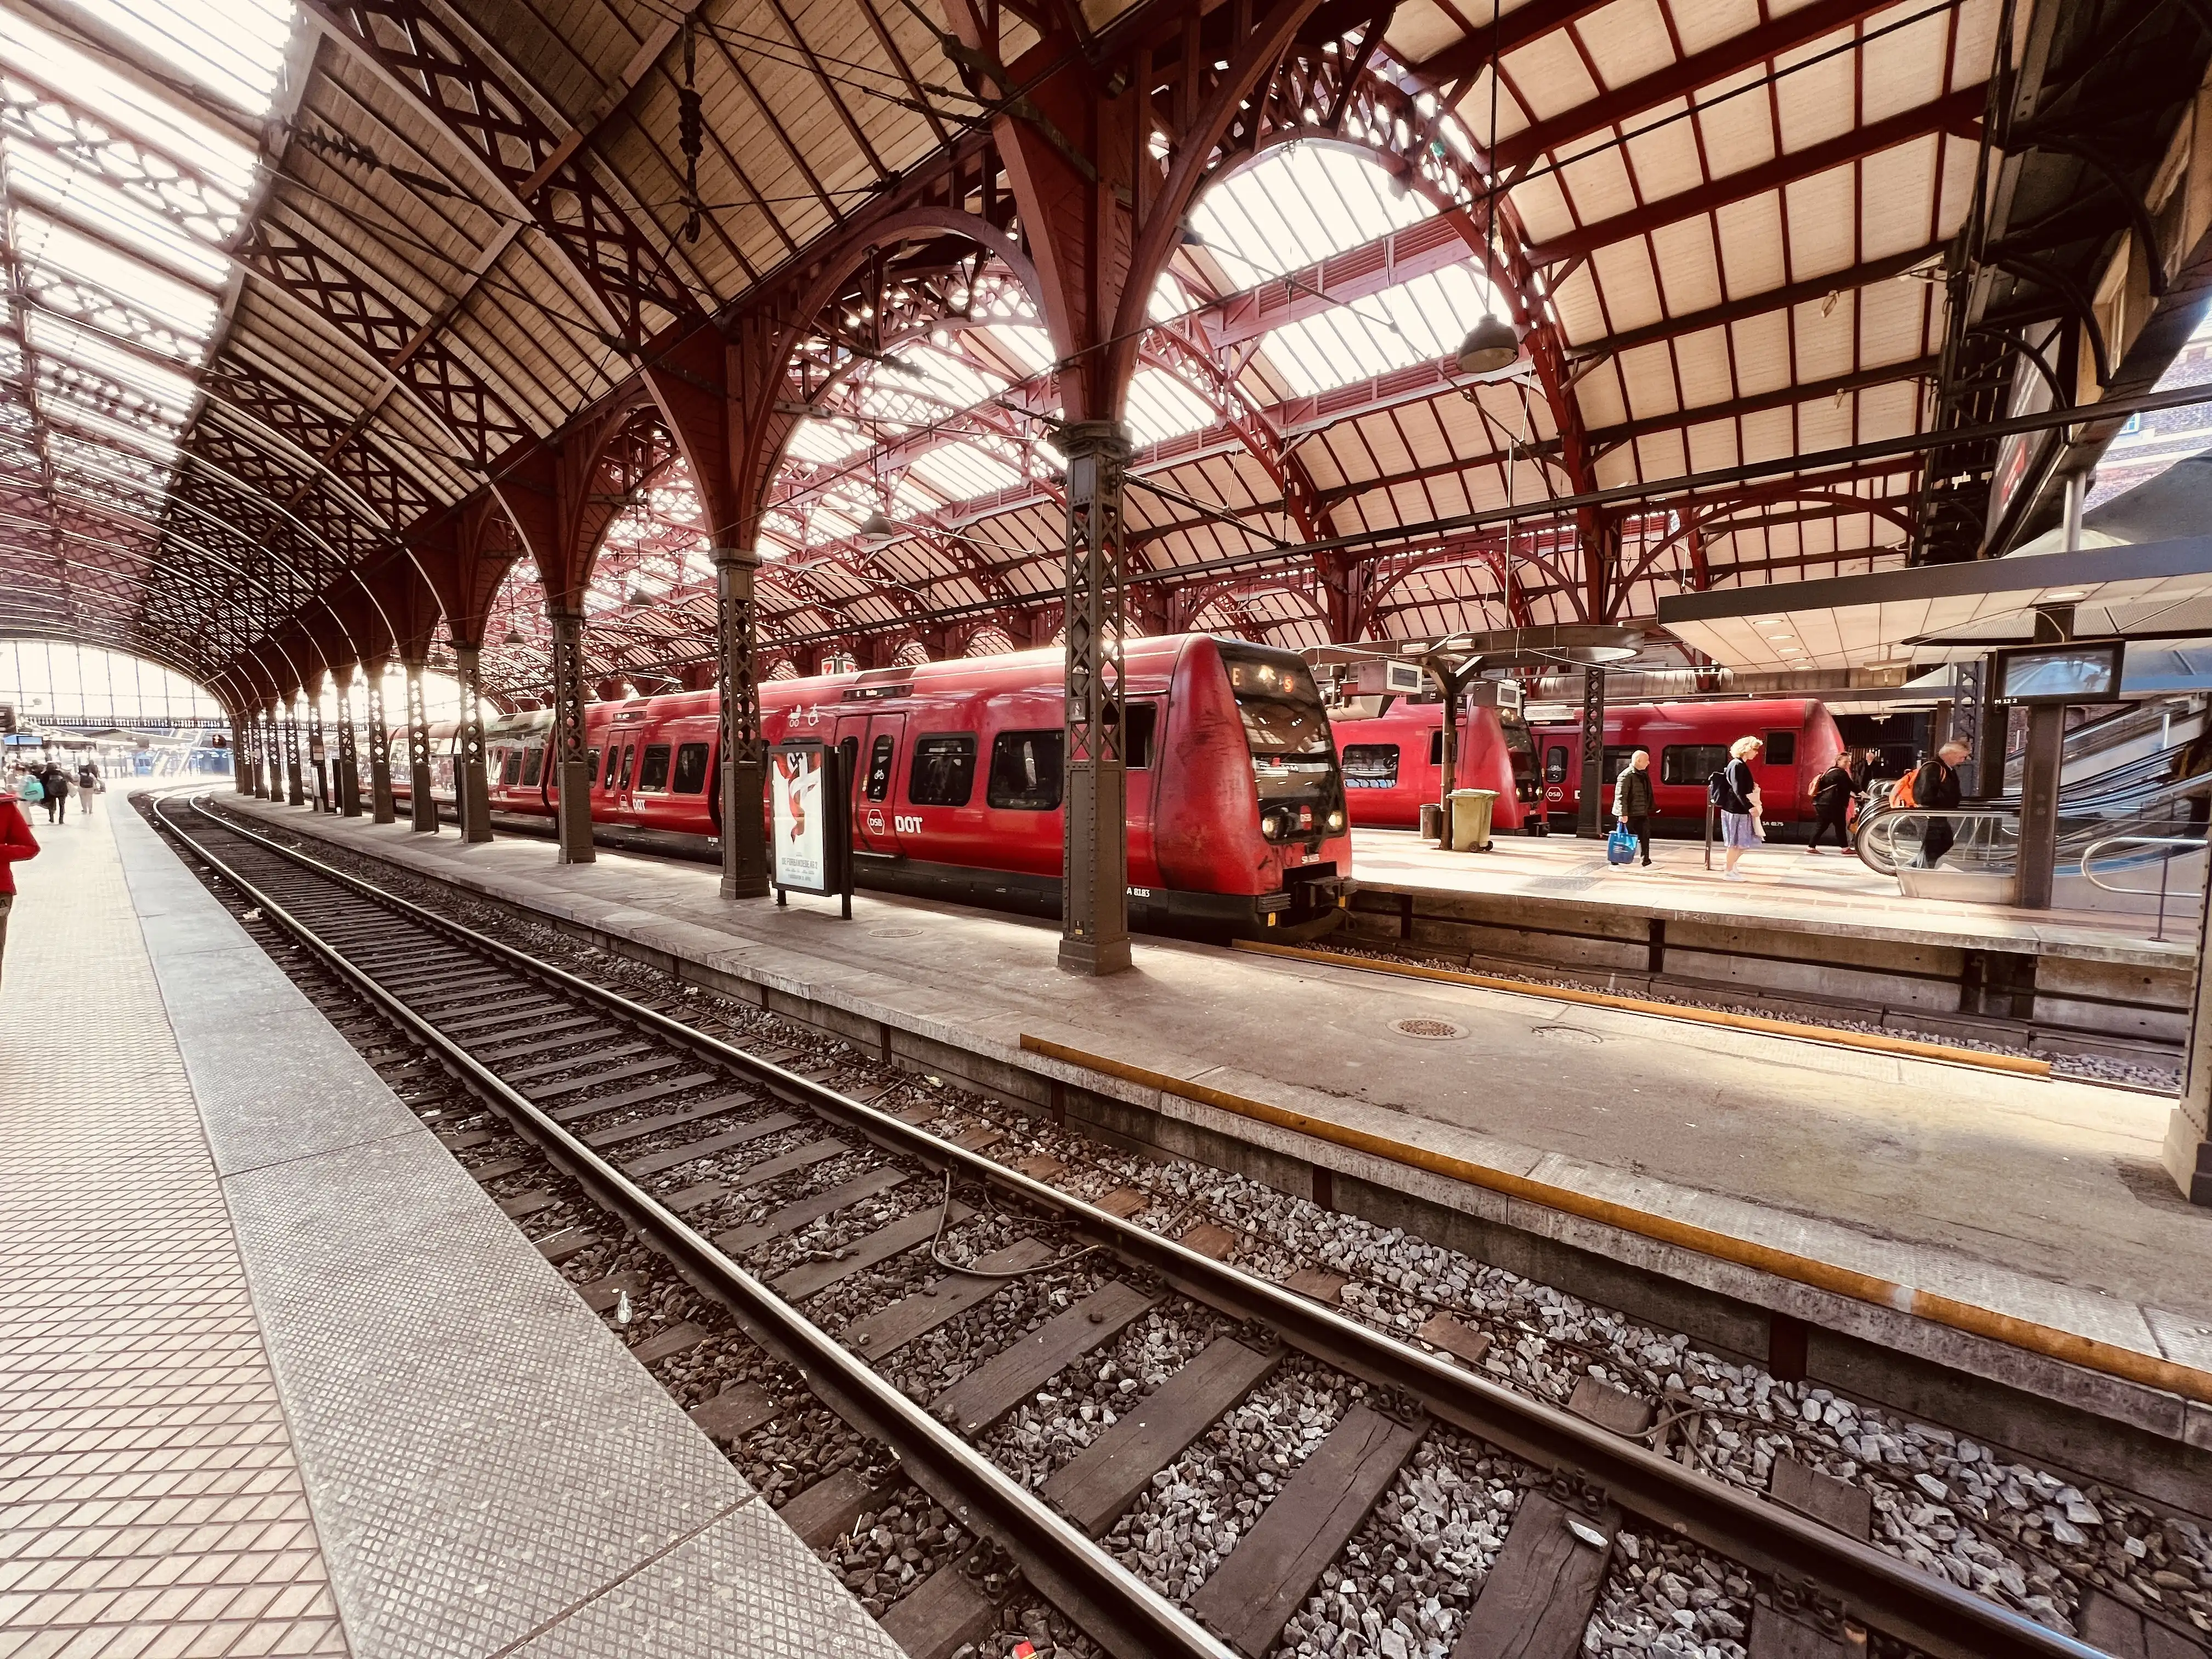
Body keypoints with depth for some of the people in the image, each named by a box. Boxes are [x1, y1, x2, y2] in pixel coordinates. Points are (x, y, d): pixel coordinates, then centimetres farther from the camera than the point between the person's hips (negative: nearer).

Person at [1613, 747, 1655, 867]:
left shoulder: (1643, 775, 13)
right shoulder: (1627, 775, -17)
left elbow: (1646, 794, 22)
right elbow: (1621, 796, -22)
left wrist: (1648, 809, 21)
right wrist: (1623, 814, -25)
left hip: (1641, 813, 9)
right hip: (1629, 814, -9)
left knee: (1645, 837, 10)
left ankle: (1647, 863, 18)